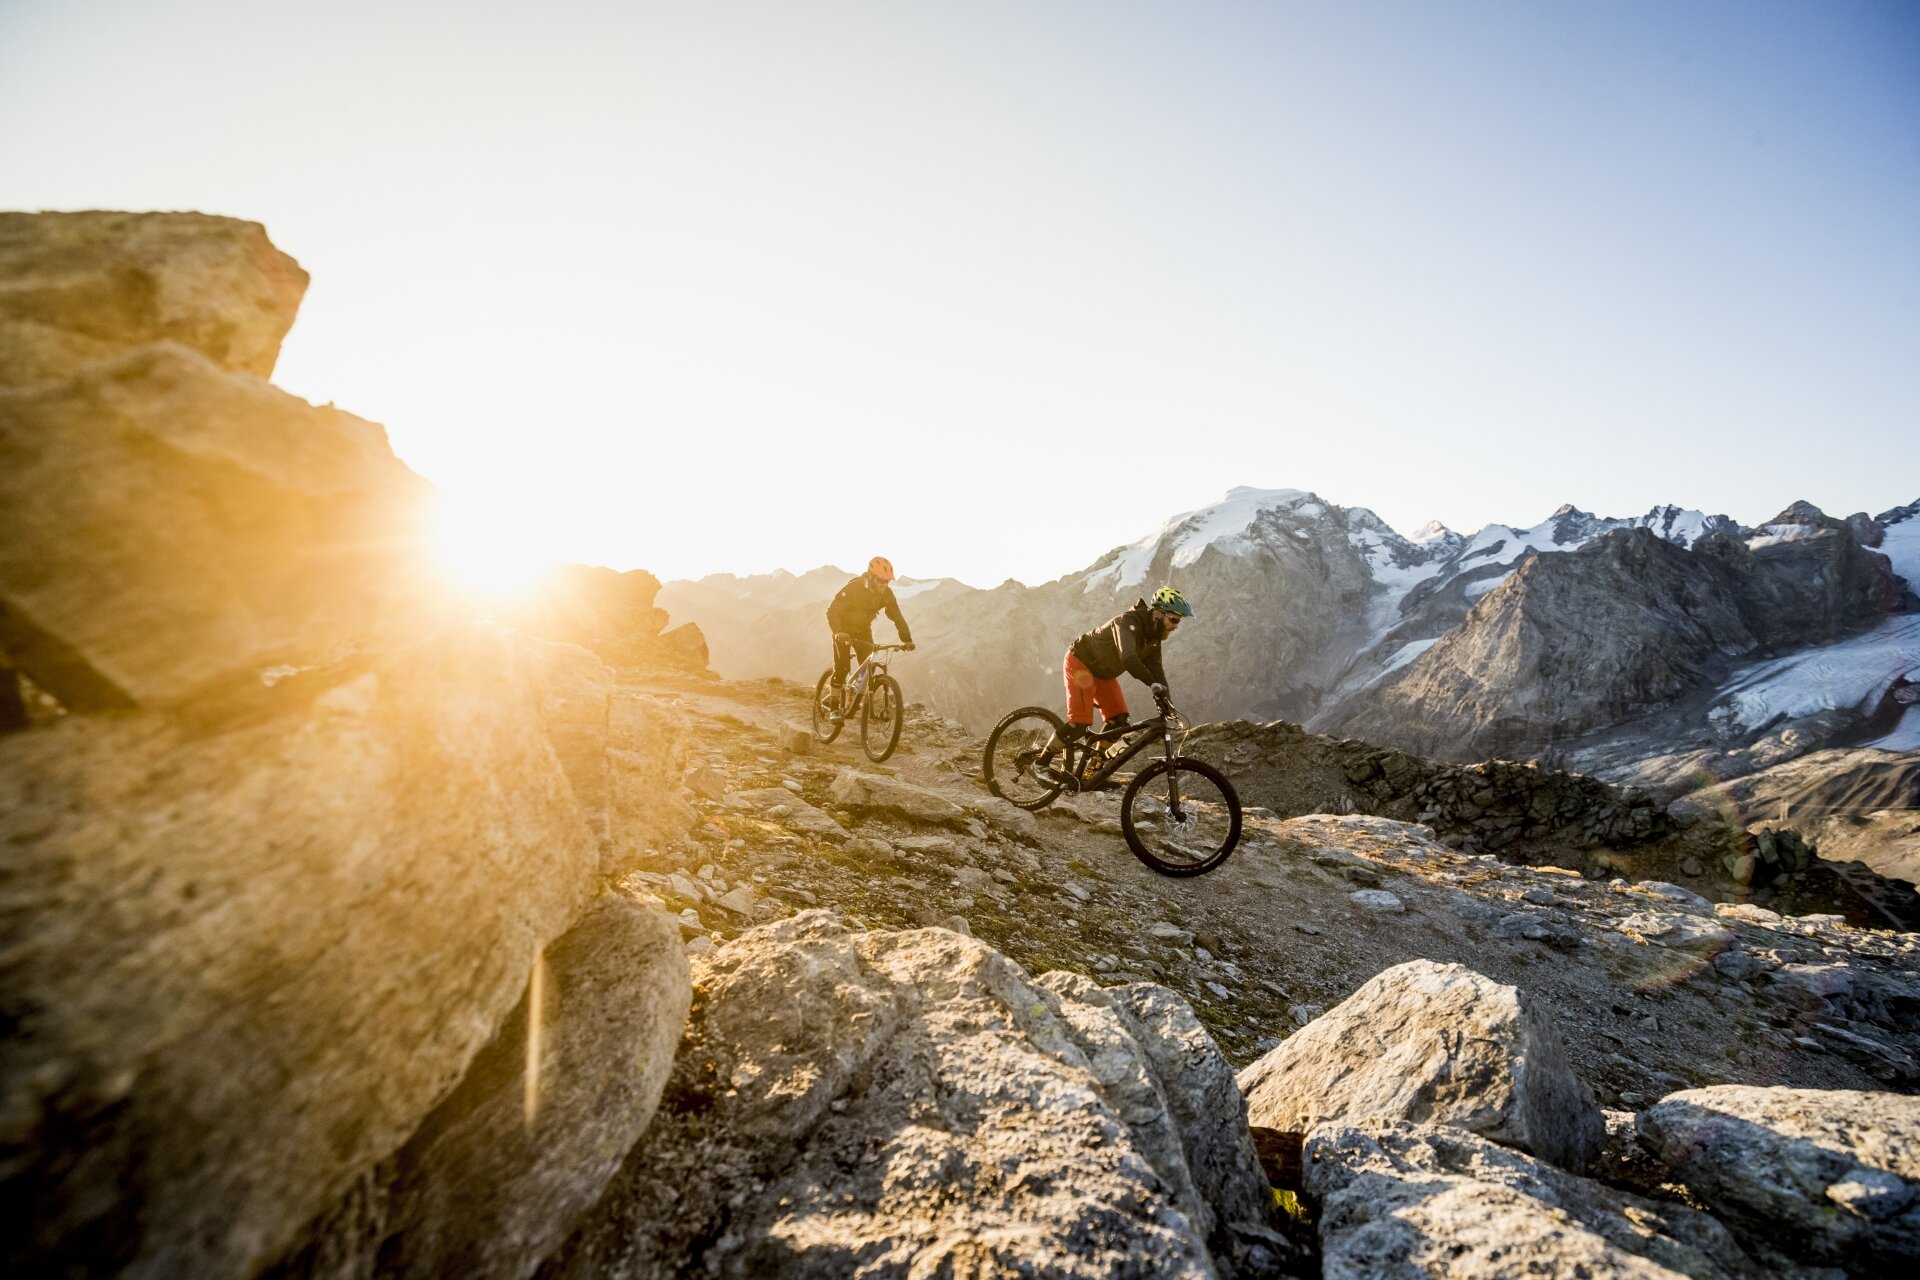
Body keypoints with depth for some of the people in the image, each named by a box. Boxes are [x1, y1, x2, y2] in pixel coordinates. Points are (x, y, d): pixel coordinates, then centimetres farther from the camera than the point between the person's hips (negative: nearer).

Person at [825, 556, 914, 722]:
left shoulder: (886, 593, -15)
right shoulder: (853, 588, -29)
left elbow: (897, 616, -11)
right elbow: (832, 611, -34)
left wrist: (907, 639, -23)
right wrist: (838, 632, -50)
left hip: (863, 630, 4)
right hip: (844, 630, -4)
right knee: (842, 666, -16)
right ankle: (835, 707, -8)